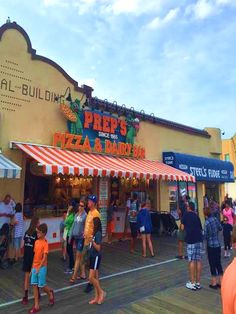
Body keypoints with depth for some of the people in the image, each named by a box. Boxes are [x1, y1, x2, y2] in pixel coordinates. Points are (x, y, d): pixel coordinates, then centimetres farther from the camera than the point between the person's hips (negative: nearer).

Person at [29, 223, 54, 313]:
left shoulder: (45, 243, -17)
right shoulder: (36, 242, 4)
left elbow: (45, 257, -18)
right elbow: (35, 255, 10)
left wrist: (39, 268, -20)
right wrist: (32, 266, 10)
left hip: (41, 267, -6)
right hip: (34, 267, 7)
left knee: (42, 286, 4)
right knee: (34, 285, 7)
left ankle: (50, 293, 34)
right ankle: (36, 306, 17)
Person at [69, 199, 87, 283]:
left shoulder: (85, 215, -11)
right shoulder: (76, 215, 9)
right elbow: (73, 225, 13)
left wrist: (84, 234, -26)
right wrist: (70, 236, 13)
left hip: (81, 238, -7)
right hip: (76, 236, 7)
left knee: (78, 257, -2)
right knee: (80, 256, 15)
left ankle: (74, 276, 4)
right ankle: (83, 274, 26)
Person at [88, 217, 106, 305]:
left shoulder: (98, 234, -19)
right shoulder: (94, 233, 6)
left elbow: (98, 248, -22)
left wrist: (92, 240, -31)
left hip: (96, 257, -9)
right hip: (92, 256, 9)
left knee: (91, 278, -7)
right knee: (95, 277, 13)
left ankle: (101, 292, 11)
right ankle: (97, 297, 22)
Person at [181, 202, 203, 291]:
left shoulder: (186, 215, 2)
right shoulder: (196, 216, 16)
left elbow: (182, 227, 0)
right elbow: (201, 228, 15)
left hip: (191, 240, -5)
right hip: (199, 239, 5)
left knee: (192, 261, -1)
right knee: (198, 260, 8)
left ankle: (192, 283, 3)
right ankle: (198, 283, 15)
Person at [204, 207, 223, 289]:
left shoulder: (207, 222, -19)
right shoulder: (215, 219, -2)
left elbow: (205, 236, -15)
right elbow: (220, 228, 13)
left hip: (211, 246, -6)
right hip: (218, 245, 6)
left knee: (212, 264, 6)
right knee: (218, 263, 15)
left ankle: (214, 283, 16)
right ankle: (220, 282, 23)